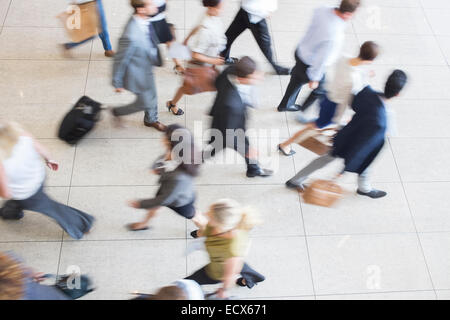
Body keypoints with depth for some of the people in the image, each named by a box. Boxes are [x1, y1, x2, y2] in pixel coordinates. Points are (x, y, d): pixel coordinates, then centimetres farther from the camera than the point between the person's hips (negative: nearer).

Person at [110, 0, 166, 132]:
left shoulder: (143, 20, -16)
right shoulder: (131, 36, -41)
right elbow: (120, 60, -27)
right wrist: (117, 83, -13)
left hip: (147, 67, 8)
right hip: (138, 75, -8)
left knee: (152, 96, 28)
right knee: (144, 103, 15)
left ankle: (151, 120, 58)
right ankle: (117, 112, 41)